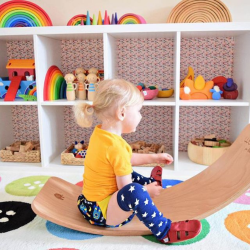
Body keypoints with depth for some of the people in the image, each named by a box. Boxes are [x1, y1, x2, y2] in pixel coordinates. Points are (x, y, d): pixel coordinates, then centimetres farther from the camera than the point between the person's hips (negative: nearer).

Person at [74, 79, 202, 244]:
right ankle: (165, 231, -20)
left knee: (130, 175, 31)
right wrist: (148, 191, -5)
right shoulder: (116, 147, -28)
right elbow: (127, 191, -23)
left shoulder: (100, 133, 0)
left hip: (92, 203, 10)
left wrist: (153, 158, 15)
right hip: (101, 212, -10)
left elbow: (126, 160, 16)